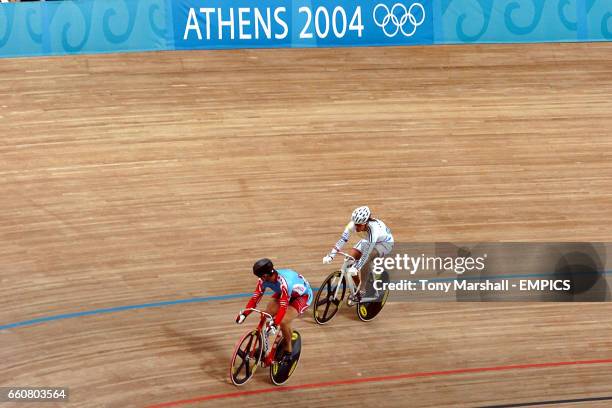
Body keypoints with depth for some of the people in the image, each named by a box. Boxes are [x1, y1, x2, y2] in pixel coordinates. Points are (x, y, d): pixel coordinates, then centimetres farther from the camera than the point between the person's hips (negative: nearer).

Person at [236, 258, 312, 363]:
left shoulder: (284, 283, -42)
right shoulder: (264, 280, -22)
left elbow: (283, 306, -44)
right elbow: (255, 297, -18)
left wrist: (275, 324, -53)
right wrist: (244, 314, -28)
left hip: (302, 295, -7)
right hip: (282, 293, 7)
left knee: (283, 321, -25)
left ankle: (288, 351, 1)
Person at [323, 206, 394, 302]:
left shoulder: (374, 228, -42)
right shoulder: (353, 224, -28)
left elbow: (366, 253, -43)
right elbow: (342, 240, -27)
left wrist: (356, 267, -50)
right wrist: (331, 255, -36)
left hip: (385, 242, -6)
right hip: (368, 240, 6)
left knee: (367, 258, -32)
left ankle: (362, 291, -18)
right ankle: (358, 287, 6)